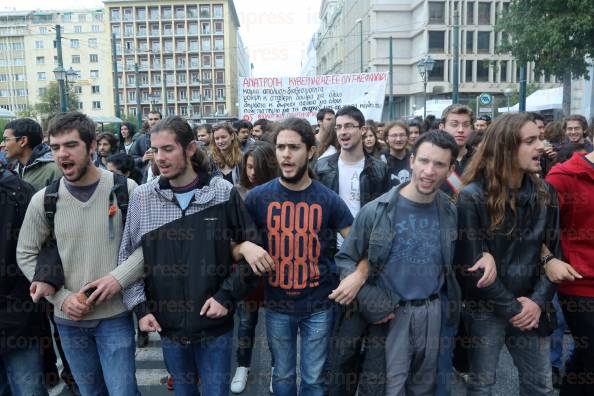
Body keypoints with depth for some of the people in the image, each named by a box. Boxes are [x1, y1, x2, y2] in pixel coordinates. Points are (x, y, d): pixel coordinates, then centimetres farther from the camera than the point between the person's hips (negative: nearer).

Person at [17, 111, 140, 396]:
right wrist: (61, 297, -5)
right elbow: (26, 255, 5)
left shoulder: (125, 189, -10)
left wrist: (120, 277, -20)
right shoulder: (43, 200, -4)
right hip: (69, 318, 3)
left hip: (115, 314, -3)